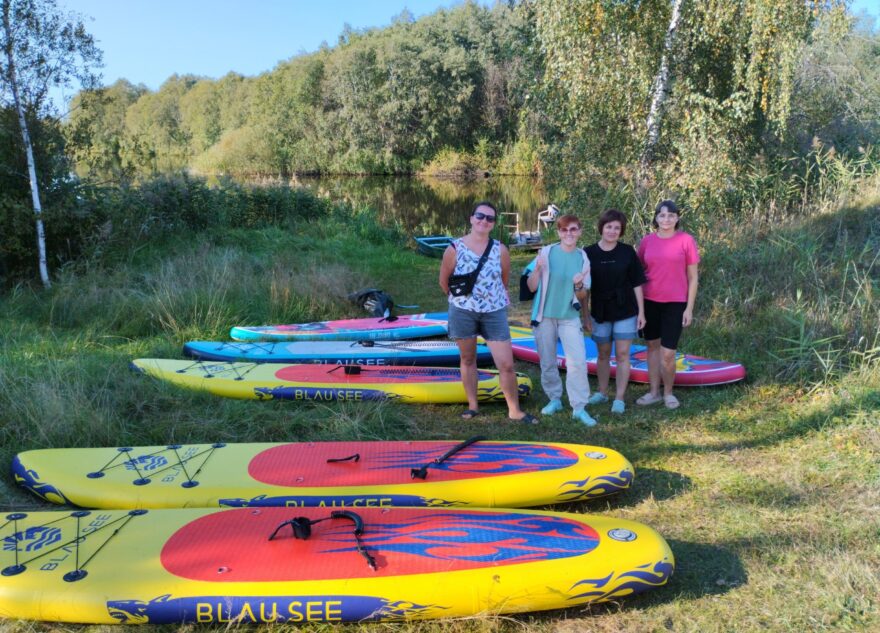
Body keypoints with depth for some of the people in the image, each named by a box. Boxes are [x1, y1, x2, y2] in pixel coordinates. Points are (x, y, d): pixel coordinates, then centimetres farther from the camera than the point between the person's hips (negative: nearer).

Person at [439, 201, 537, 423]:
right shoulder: (455, 248, -9)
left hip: (494, 312, 1)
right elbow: (444, 281, 4)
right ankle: (473, 405, 28)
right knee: (468, 359, 13)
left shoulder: (500, 250, -5)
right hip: (462, 311, 0)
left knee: (507, 364, -1)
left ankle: (514, 410, 13)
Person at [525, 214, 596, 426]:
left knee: (578, 362, -10)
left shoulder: (583, 258, 0)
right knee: (548, 363, 10)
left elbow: (583, 298, 3)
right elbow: (532, 287, -5)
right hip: (544, 316, 0)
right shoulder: (546, 252, -5)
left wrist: (579, 286, -18)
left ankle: (579, 407, -2)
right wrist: (538, 269, -22)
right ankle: (554, 399, 28)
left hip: (570, 317, 0)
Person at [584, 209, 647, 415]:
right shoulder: (589, 253, -4)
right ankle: (602, 392, 29)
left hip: (626, 311, -1)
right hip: (600, 312, 1)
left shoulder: (628, 252, -4)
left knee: (622, 354, 1)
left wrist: (641, 311, -1)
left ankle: (619, 398, 8)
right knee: (603, 354, 13)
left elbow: (637, 284, 0)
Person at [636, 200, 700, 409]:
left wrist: (689, 308, -4)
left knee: (668, 353, -4)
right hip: (650, 301, 3)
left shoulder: (686, 240, -6)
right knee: (653, 346, 12)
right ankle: (654, 392, 25)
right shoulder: (647, 241, 1)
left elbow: (693, 277, -2)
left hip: (675, 303, -3)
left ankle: (668, 393, 19)